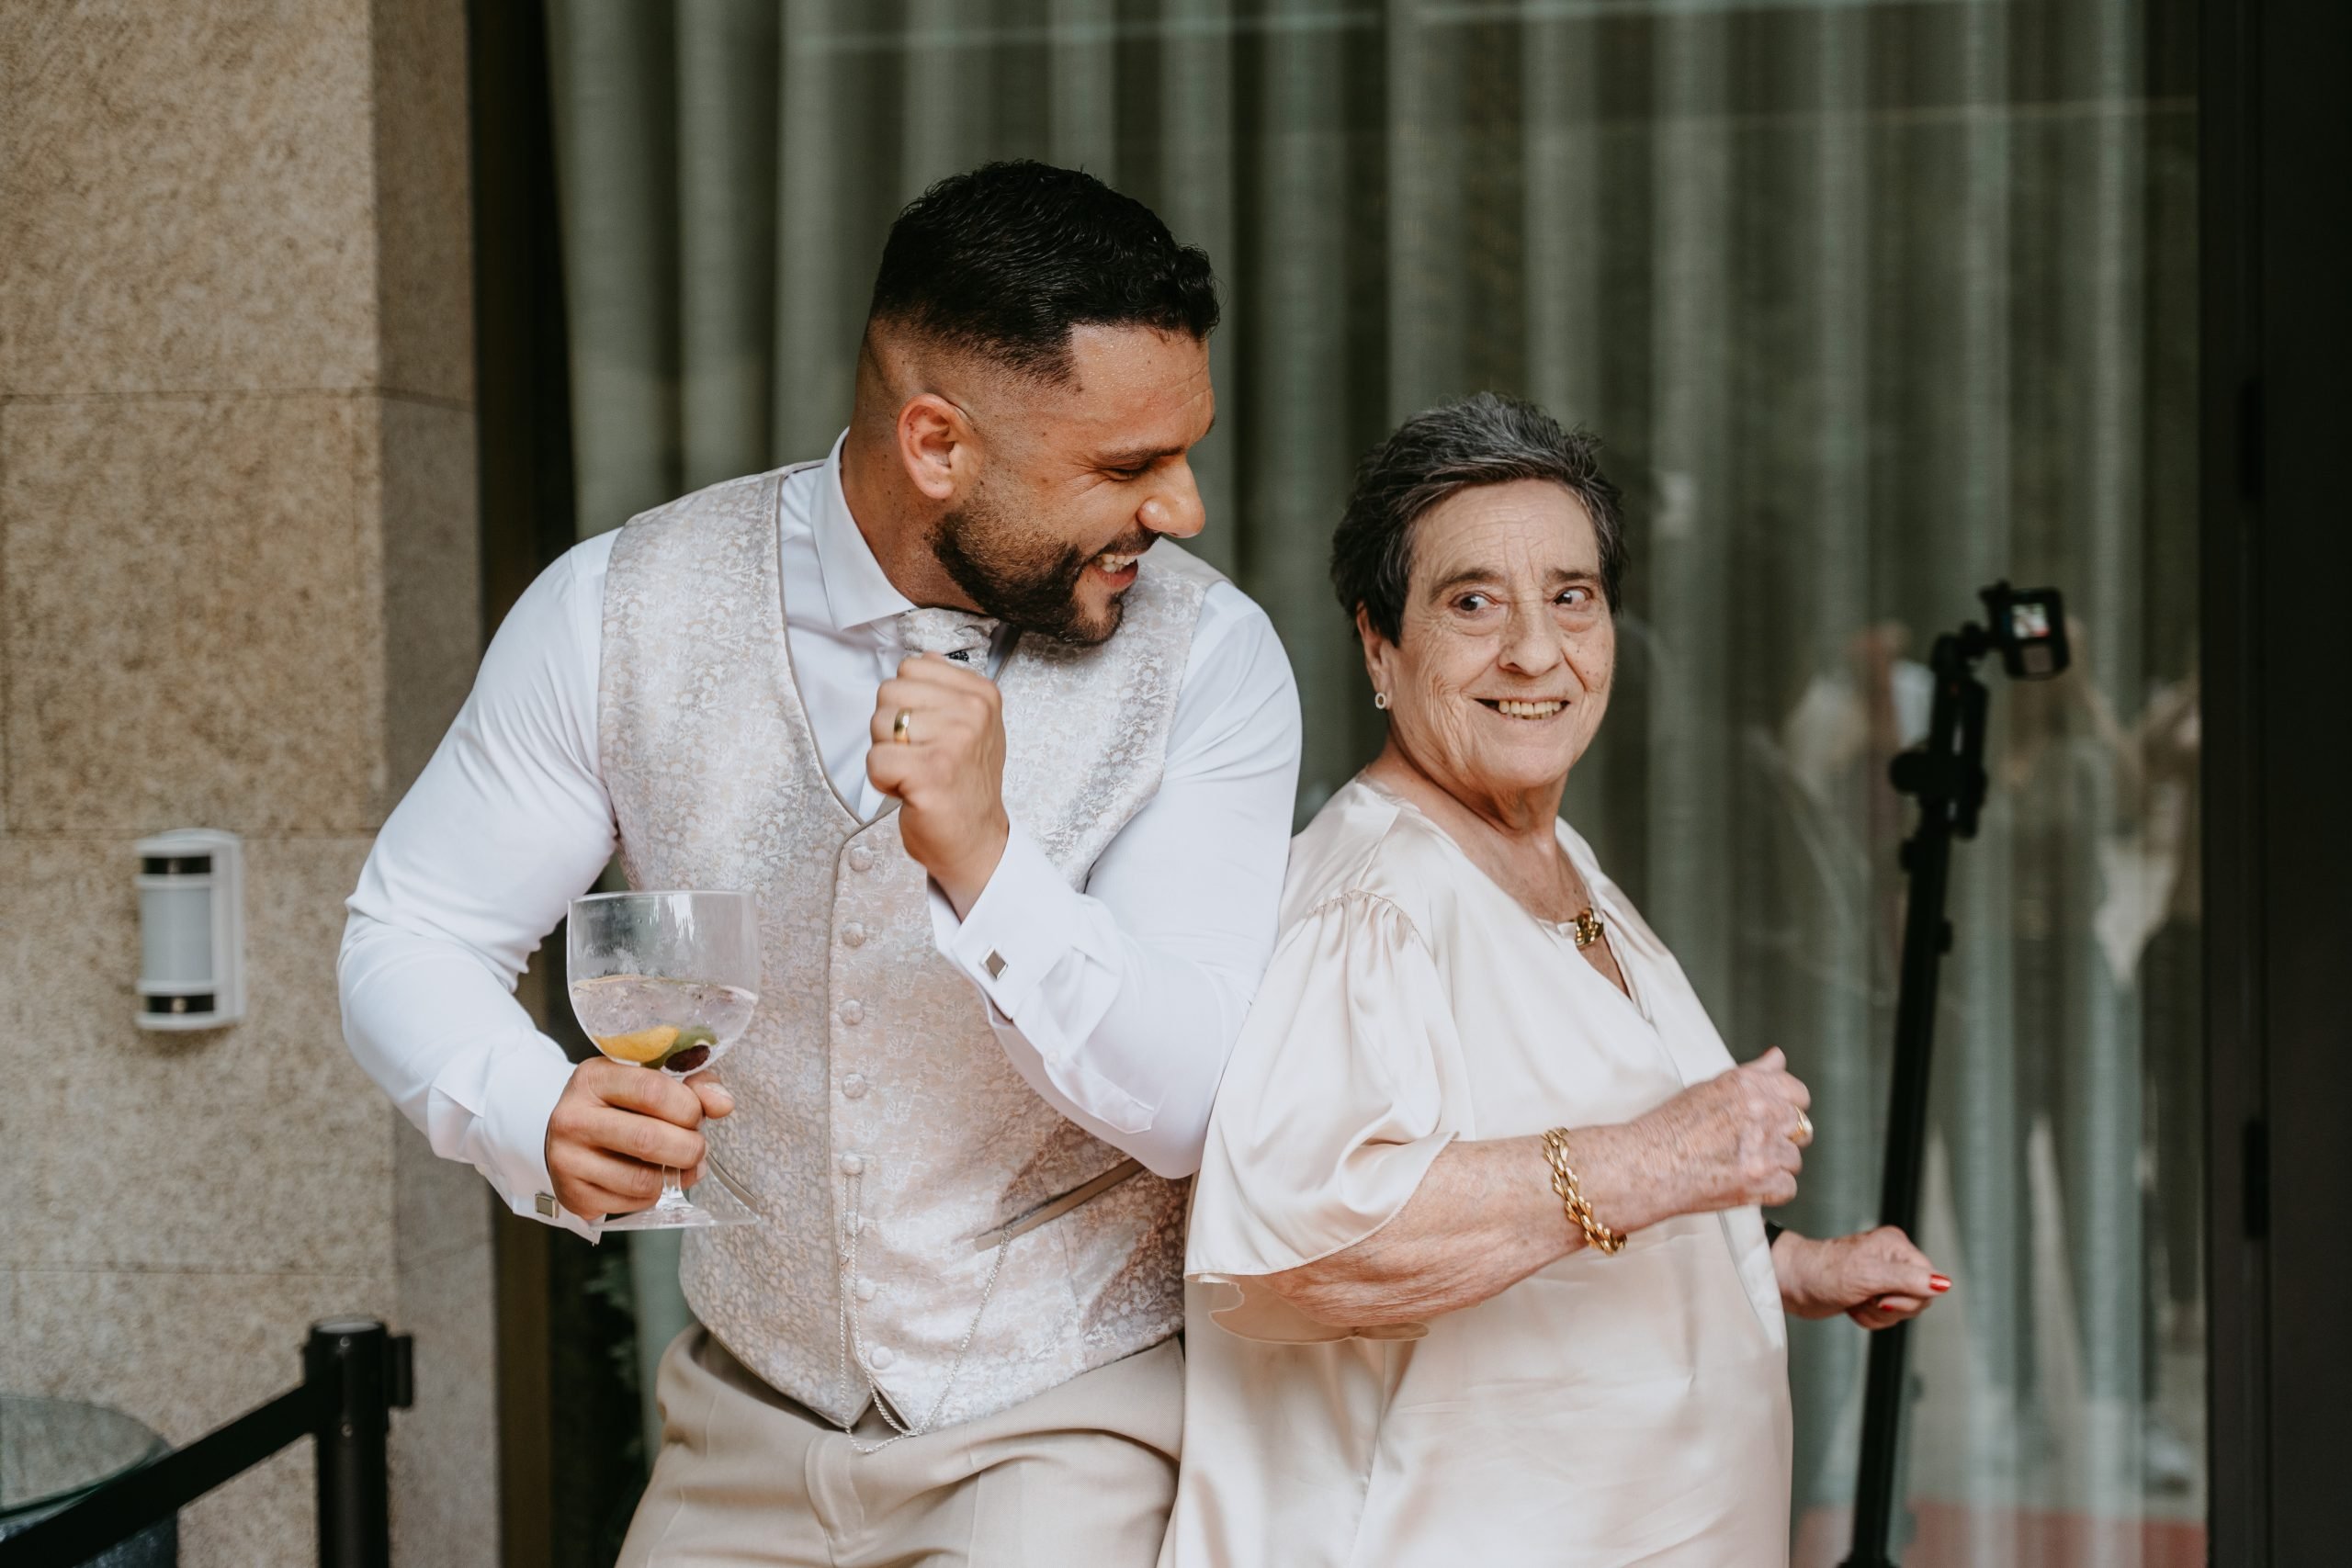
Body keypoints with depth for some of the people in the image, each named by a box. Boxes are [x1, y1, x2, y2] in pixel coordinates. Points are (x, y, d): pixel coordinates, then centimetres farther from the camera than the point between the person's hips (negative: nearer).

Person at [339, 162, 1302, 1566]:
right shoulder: (622, 611, -9)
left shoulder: (1207, 655, -14)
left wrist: (984, 860, -34)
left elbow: (1194, 1107, -19)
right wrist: (540, 1117, -24)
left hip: (1069, 1429, -2)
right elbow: (410, 939, -3)